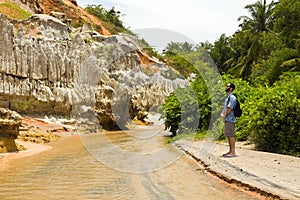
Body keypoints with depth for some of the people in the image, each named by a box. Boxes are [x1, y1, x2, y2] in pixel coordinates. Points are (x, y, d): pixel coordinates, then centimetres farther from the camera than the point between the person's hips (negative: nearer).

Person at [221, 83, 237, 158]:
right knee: (228, 135, 12)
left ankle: (233, 152, -9)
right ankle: (230, 151, 19)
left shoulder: (232, 97, -12)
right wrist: (222, 113, 5)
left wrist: (224, 116, -8)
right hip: (226, 119, 10)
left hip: (230, 119, -10)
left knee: (231, 135, -10)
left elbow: (229, 108, -18)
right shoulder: (227, 97, 19)